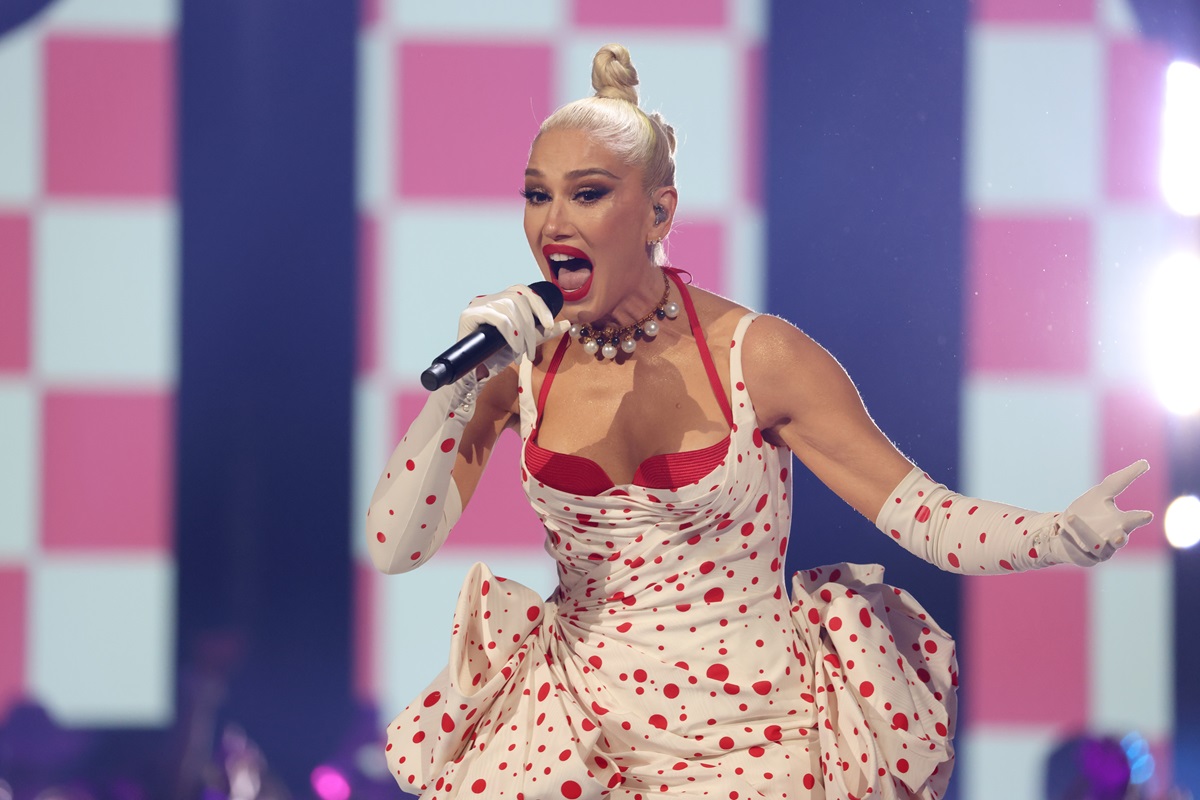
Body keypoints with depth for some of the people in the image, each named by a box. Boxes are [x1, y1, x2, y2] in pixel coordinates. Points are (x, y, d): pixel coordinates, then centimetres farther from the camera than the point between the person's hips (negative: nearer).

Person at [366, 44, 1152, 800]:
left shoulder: (758, 357, -10)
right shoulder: (522, 364, -2)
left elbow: (920, 512, -12)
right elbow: (395, 546, -7)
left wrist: (1063, 537, -31)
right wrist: (459, 389, -21)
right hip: (579, 724, 3)